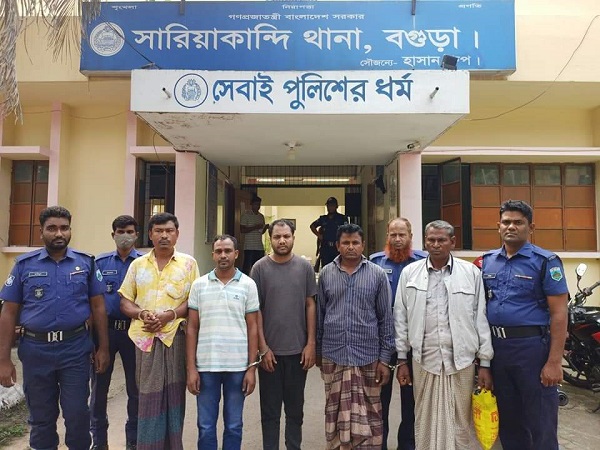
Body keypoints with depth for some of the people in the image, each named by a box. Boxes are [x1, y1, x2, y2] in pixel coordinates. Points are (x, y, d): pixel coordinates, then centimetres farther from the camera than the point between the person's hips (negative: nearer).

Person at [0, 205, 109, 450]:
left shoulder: (86, 263, 1)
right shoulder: (24, 264, 1)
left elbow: (98, 307, 4)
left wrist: (103, 348, 1)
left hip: (75, 349, -1)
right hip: (36, 350, 1)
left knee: (78, 415, 5)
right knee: (41, 418, 15)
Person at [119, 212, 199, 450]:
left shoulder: (188, 263, 3)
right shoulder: (138, 264, 9)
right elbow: (125, 301, 9)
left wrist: (169, 315, -16)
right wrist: (142, 314, -11)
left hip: (176, 336, -1)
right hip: (144, 337, 2)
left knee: (173, 394, 6)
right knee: (148, 395, 7)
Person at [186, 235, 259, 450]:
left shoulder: (248, 285, 0)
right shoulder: (199, 285, 1)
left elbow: (252, 328, 1)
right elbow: (192, 328, 3)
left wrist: (251, 367, -3)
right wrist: (191, 368, -2)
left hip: (238, 366, 0)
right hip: (206, 365, 1)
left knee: (234, 426, 13)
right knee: (206, 427, 12)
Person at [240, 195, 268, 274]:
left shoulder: (261, 216, 17)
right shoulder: (246, 215, -1)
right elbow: (242, 230, -8)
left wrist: (266, 227, -1)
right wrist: (254, 227, -17)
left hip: (260, 247, 6)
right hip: (249, 247, -6)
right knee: (247, 267, -5)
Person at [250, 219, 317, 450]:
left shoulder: (304, 267, 0)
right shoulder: (260, 268, -4)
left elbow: (310, 305, 4)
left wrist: (311, 343, -1)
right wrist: (263, 347, -7)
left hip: (298, 349, 1)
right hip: (270, 349, -1)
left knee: (295, 408, 15)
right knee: (270, 409, 11)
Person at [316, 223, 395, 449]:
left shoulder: (377, 274, -2)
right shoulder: (326, 274, 3)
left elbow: (386, 318, 0)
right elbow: (319, 315, 9)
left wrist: (385, 358, -2)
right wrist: (318, 351, 11)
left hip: (368, 357, -1)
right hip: (333, 357, 2)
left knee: (368, 415, 8)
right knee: (335, 413, 13)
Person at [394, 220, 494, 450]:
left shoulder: (471, 273, 2)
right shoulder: (409, 273, 4)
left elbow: (481, 318, 3)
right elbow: (401, 318, 5)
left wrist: (485, 363, 2)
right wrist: (401, 360, 5)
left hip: (461, 361, 0)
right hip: (424, 361, 1)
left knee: (461, 424, 7)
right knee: (426, 424, 9)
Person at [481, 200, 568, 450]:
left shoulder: (545, 261, -6)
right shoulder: (487, 261, 8)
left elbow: (559, 314, -10)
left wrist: (554, 362, -15)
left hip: (532, 347, -4)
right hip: (495, 346, 5)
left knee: (540, 426, 7)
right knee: (507, 420, 18)